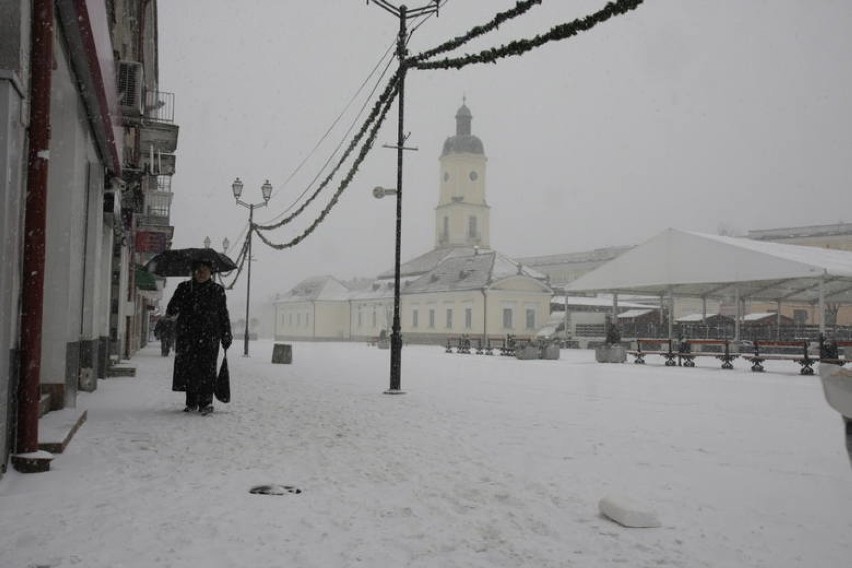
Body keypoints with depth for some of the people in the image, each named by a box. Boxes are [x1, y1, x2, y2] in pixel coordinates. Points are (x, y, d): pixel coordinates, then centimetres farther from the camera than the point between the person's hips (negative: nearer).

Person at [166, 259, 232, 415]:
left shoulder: (217, 290, 10)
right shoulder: (184, 288, 12)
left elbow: (224, 315, 11)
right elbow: (172, 309, 7)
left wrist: (226, 335, 6)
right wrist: (172, 311, -16)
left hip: (209, 335, -2)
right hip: (187, 335, 2)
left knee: (207, 368, -8)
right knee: (189, 368, 1)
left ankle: (206, 403, -3)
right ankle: (191, 402, 13)